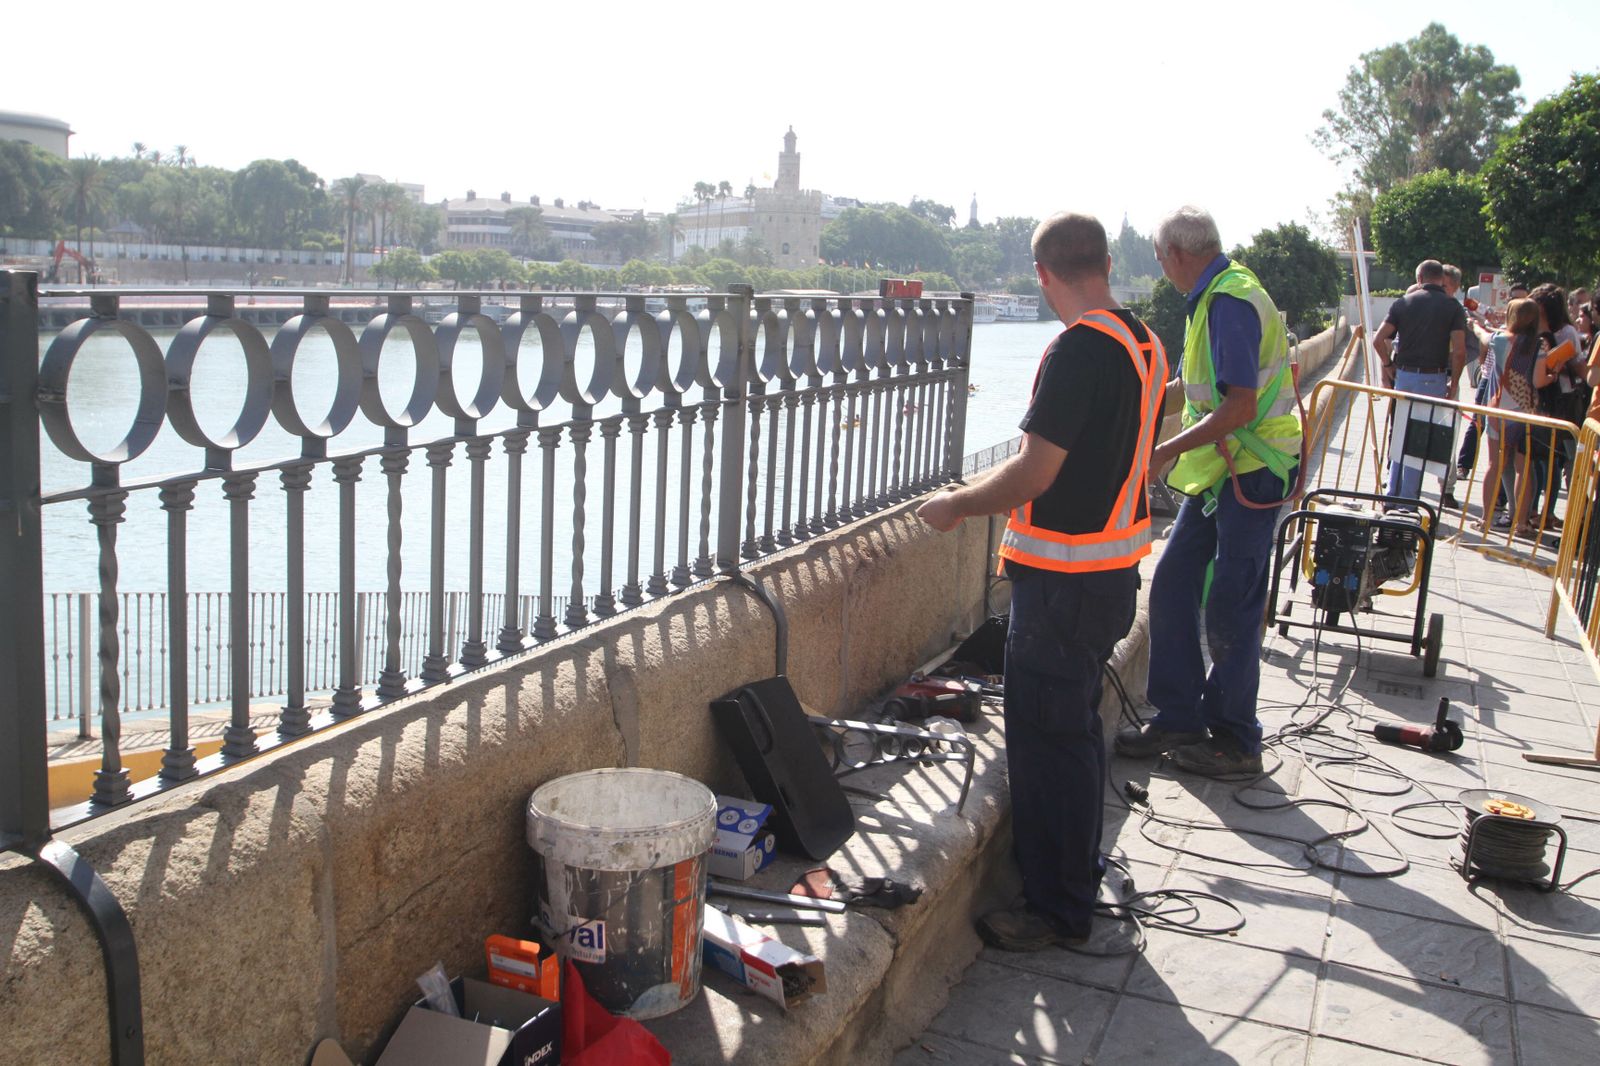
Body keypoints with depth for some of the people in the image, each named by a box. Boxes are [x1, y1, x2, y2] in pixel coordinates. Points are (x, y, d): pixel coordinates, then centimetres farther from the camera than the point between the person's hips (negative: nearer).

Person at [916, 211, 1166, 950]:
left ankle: (1058, 908, 10)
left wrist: (957, 506, -8)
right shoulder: (1143, 343, 8)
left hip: (1063, 580, -10)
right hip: (1115, 567, 10)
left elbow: (1035, 473, -23)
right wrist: (993, 496, 26)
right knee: (1075, 724, 21)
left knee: (1046, 737, 0)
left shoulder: (1079, 349, -21)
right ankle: (1078, 869, 35)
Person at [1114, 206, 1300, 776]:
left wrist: (1164, 453, -22)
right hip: (1220, 469, 10)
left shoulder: (1230, 301, -19)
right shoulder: (1217, 295, 13)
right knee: (1172, 586, 10)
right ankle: (1177, 718, 19)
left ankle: (1234, 740, 11)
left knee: (1229, 608, -3)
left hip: (1251, 471, -10)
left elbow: (1239, 407, -25)